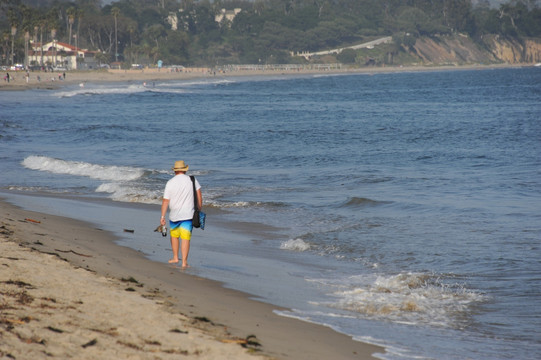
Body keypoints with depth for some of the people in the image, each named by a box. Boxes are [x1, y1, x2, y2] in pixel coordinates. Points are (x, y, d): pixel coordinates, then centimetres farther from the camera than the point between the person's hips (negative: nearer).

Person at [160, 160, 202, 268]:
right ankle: (184, 262, -6)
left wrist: (162, 216, -2)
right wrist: (199, 209, 12)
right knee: (185, 238, -1)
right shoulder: (192, 180, -1)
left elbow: (165, 201, -5)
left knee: (174, 235, 21)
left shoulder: (170, 183, -4)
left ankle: (175, 258, 28)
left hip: (174, 215, 0)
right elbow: (199, 195, 0)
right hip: (188, 215, 0)